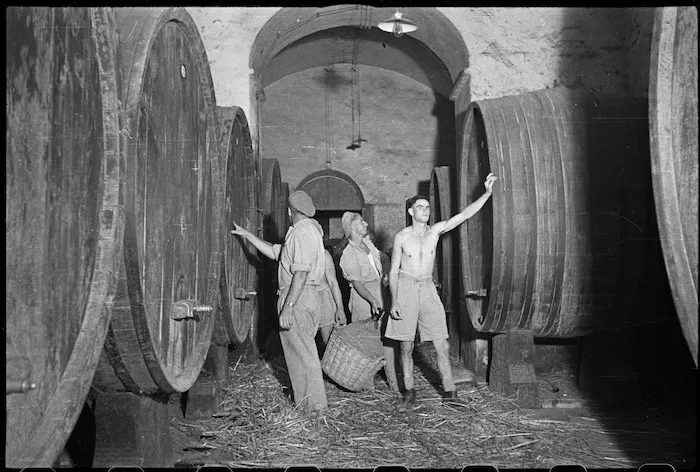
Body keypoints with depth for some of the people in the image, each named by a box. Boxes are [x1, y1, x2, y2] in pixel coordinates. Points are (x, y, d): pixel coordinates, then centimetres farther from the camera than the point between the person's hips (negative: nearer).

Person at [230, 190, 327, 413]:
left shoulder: (303, 232, -15)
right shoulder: (301, 231, 18)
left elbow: (301, 274, -22)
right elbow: (275, 252, 24)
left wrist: (288, 307, -24)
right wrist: (246, 234, 28)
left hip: (299, 297, -10)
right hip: (303, 297, 10)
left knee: (302, 351, -2)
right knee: (296, 349, 16)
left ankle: (314, 403, 6)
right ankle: (304, 400, 24)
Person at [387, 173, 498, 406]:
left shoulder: (435, 230, 3)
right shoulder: (401, 237, -2)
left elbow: (465, 214, -2)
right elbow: (393, 270, -1)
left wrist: (487, 193, -11)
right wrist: (394, 301, -8)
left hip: (428, 289, 2)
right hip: (406, 288, -2)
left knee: (442, 345, -2)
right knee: (406, 346, 5)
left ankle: (449, 391, 6)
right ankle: (409, 390, 18)